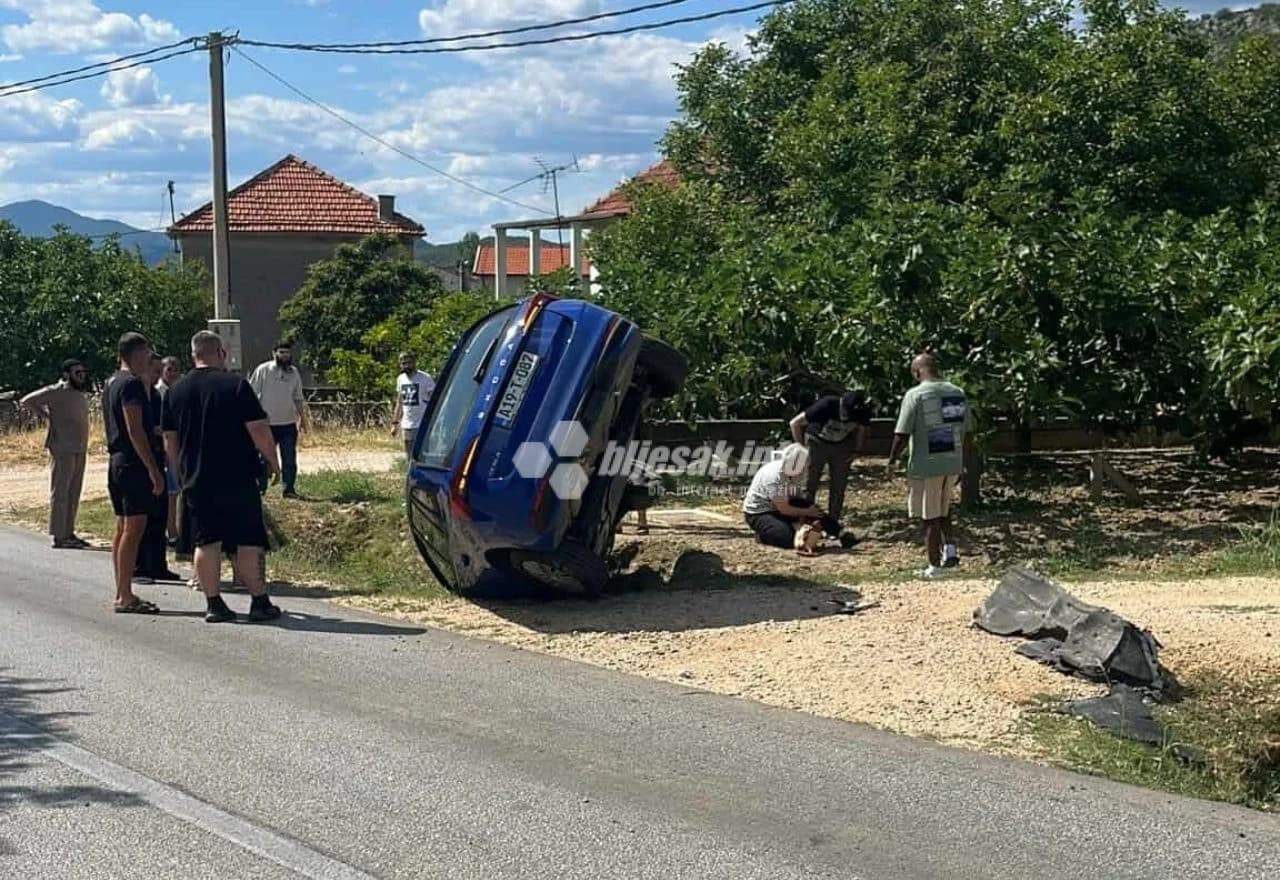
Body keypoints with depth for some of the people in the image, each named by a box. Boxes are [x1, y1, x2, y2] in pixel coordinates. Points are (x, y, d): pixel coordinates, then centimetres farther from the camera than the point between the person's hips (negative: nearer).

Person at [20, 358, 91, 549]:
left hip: (80, 449, 8)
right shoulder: (56, 392, -9)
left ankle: (69, 533, 18)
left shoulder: (82, 395, 16)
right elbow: (27, 401, -11)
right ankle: (58, 536, -7)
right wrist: (46, 416, -6)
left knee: (74, 493, 11)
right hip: (62, 449, -8)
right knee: (60, 491, -7)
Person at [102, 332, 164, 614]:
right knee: (134, 528, -9)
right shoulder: (132, 384, -14)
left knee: (122, 528, 12)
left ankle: (122, 594, 15)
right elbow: (135, 430, -20)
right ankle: (126, 596, -9)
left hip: (117, 462, 10)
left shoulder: (111, 383, 17)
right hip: (134, 464, -10)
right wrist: (154, 469, -19)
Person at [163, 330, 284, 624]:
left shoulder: (176, 391, 7)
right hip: (238, 478, -4)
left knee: (206, 543, 7)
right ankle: (259, 601, 4)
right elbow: (259, 430, -11)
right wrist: (273, 462, 1)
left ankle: (214, 604, 6)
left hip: (196, 480, 4)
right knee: (249, 541, 2)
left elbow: (170, 441, 12)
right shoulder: (235, 385, -8)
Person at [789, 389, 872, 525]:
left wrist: (856, 451, -2)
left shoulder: (863, 413, -23)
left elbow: (861, 430, 2)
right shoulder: (826, 406, -33)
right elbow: (795, 423, -24)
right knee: (809, 485, -6)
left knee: (838, 488, 1)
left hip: (842, 446, 3)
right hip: (817, 442, -3)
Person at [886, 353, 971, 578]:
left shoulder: (915, 395, -12)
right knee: (944, 510, 24)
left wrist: (892, 461, 0)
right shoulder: (958, 393, 5)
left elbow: (902, 435, -13)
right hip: (953, 464, 5)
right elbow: (965, 433, 10)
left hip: (926, 466, -5)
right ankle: (949, 549, 8)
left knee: (930, 517, 4)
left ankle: (935, 566, 9)